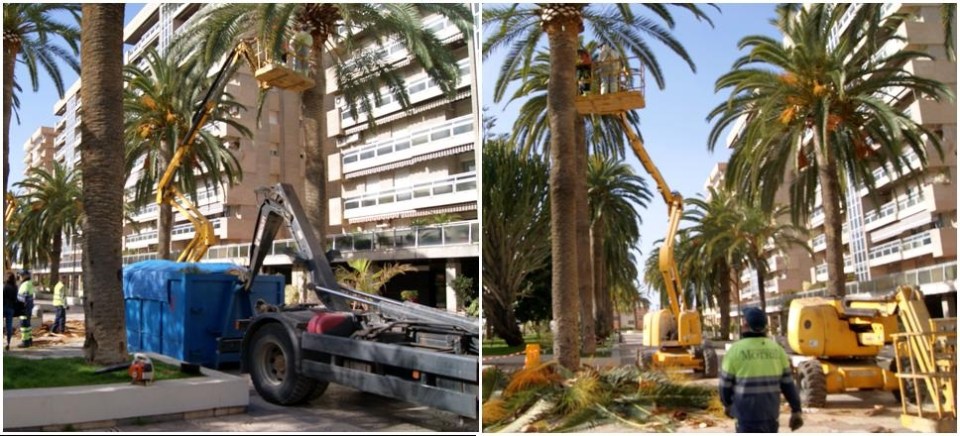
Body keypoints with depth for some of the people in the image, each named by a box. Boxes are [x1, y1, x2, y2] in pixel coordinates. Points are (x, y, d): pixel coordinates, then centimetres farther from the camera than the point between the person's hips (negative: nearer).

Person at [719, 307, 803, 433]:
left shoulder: (735, 350, -10)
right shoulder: (776, 349, 2)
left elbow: (725, 383, -3)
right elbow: (788, 383, 2)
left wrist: (727, 404, 15)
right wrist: (796, 410, 8)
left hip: (746, 412, -5)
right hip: (771, 413, 5)